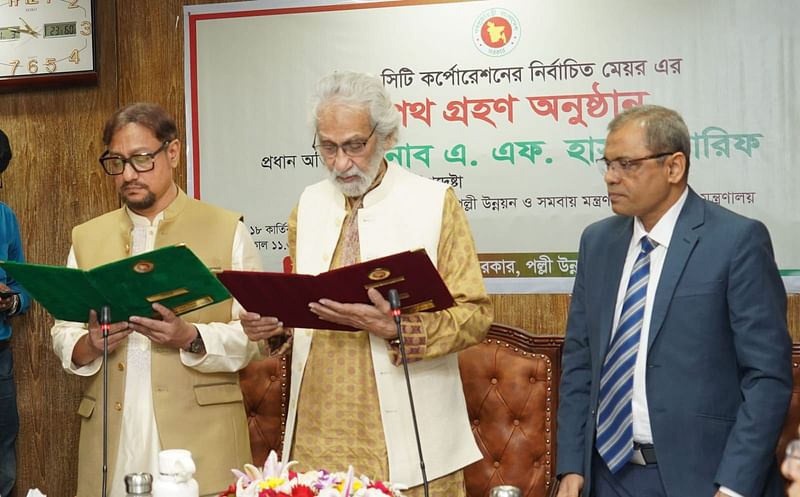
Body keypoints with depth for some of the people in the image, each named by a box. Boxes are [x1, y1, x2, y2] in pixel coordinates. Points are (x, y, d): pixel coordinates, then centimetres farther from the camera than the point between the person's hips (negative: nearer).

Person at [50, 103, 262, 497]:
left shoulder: (226, 230, 2)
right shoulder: (87, 238, 13)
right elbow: (62, 334, 12)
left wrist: (191, 339, -20)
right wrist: (88, 346, -10)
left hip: (200, 437, -2)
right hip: (111, 440, 3)